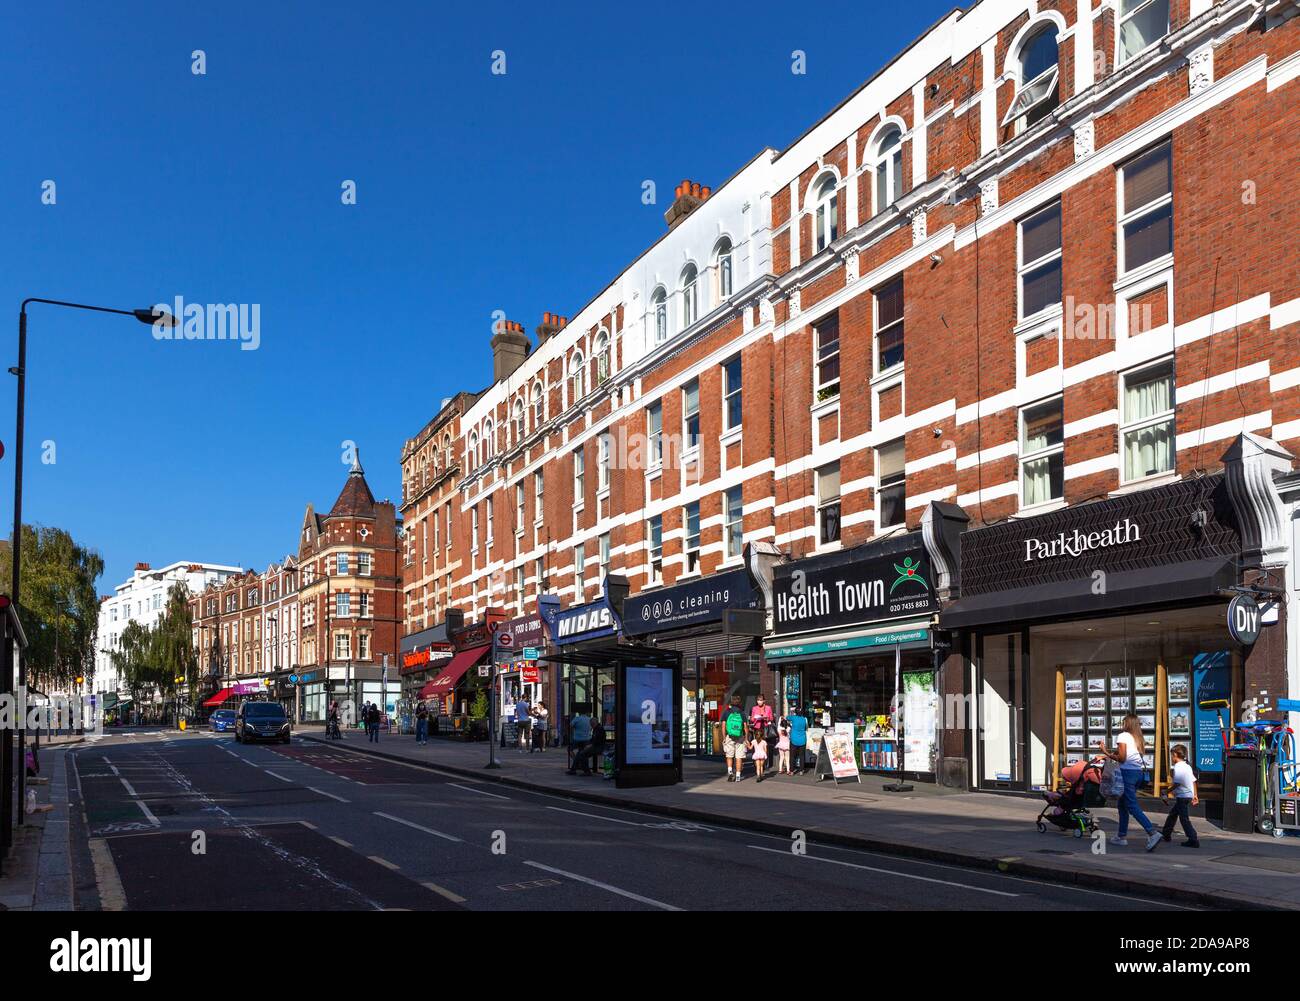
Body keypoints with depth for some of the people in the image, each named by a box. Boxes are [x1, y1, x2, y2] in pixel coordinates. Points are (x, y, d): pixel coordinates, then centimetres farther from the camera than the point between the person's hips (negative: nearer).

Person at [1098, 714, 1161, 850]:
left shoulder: (1123, 736, -5)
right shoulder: (1138, 738, 16)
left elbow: (1121, 758, -13)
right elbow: (1129, 753, 14)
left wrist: (1106, 752, -3)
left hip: (1127, 772, -8)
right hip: (1138, 773, 8)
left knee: (1132, 806, -9)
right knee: (1123, 804, 18)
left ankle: (1152, 833, -23)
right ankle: (1122, 835, 21)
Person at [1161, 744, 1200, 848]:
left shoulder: (1178, 767, -15)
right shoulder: (1187, 766, 13)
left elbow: (1177, 783, -21)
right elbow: (1194, 781, 14)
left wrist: (1167, 792, -10)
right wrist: (1195, 795, 19)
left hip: (1182, 796, -10)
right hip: (1189, 795, 10)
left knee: (1184, 818, -7)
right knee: (1173, 814, 22)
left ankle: (1193, 840, -12)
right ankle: (1166, 834, 33)